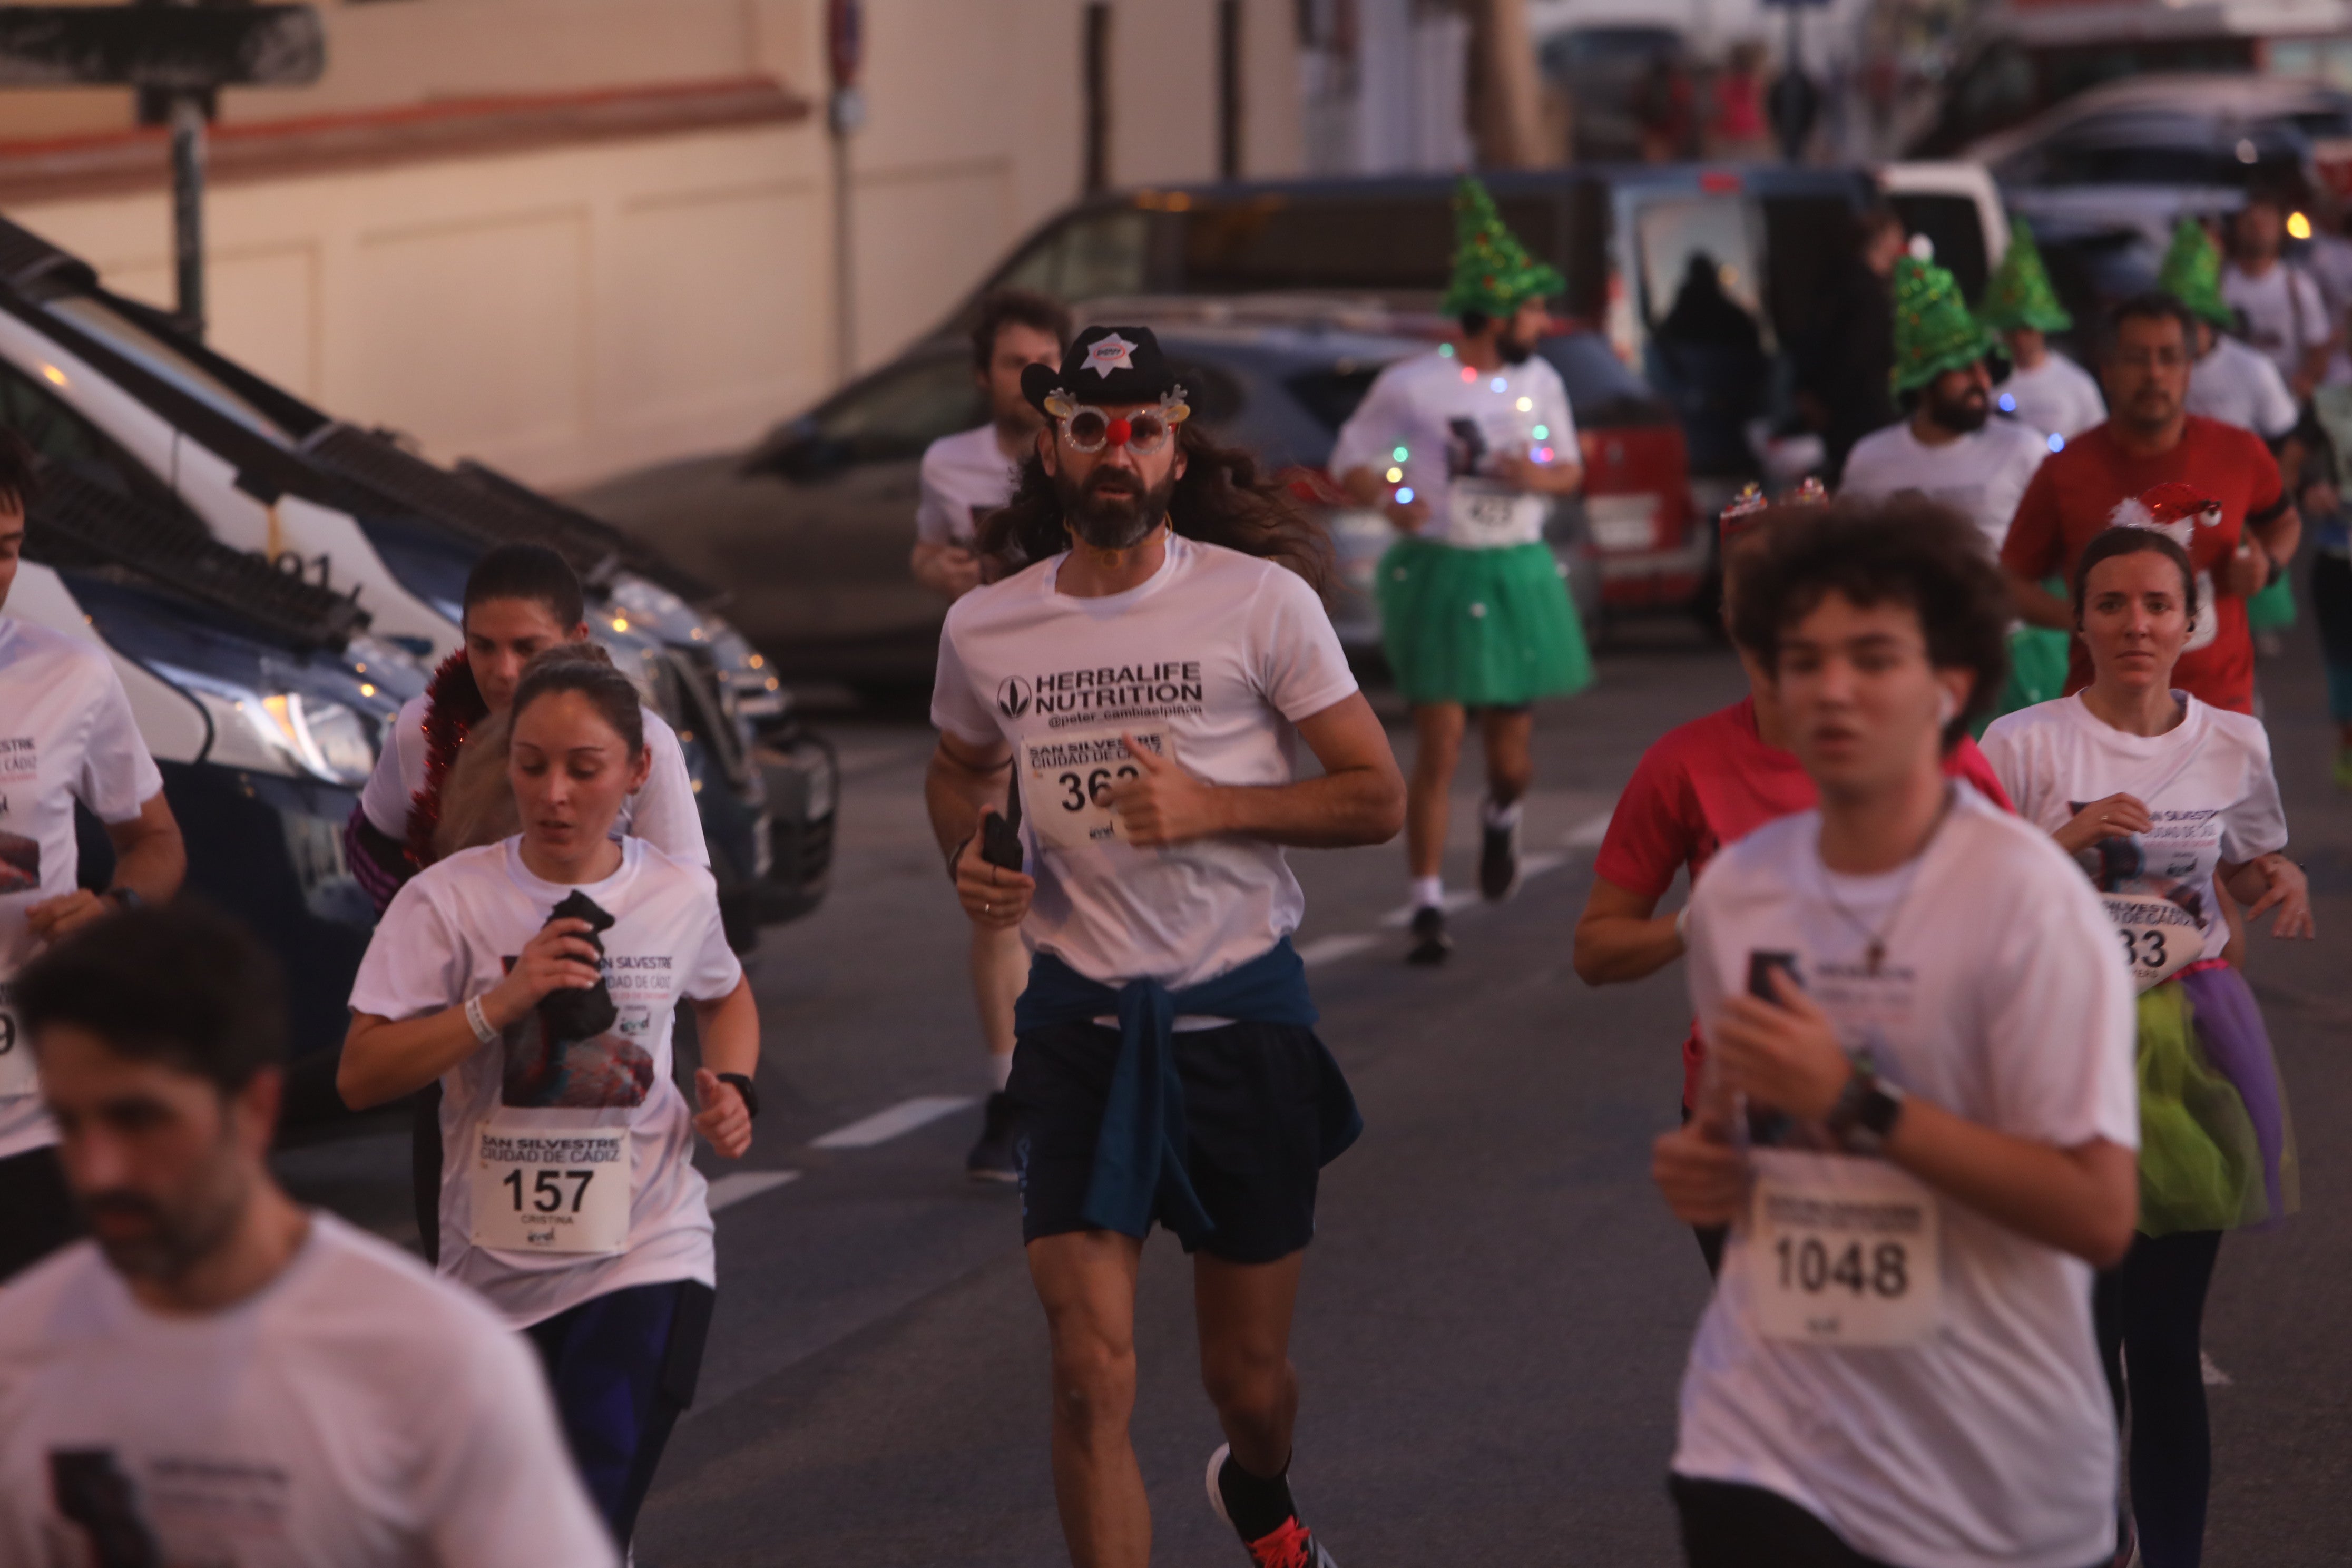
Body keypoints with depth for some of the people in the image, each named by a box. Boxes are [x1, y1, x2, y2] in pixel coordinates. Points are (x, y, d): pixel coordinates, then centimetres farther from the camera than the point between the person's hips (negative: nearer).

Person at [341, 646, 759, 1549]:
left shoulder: (681, 896, 1)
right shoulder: (450, 901, -8)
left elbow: (724, 997, 24)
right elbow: (359, 1077, -13)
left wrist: (733, 1090, 4)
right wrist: (500, 1003, -22)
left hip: (646, 1260, -1)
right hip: (495, 1263, 1)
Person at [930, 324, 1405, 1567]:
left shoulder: (1261, 600, -6)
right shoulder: (984, 628, 2)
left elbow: (1377, 796, -4)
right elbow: (960, 769, 23)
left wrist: (1211, 807, -18)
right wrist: (967, 859, 1)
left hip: (1241, 1012, -1)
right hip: (1080, 1021, 1)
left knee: (1250, 1378, 13)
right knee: (1091, 1376, -13)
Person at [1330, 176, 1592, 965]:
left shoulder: (1539, 382, 7)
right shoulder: (1410, 386, -6)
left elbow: (1571, 470, 17)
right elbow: (1350, 463, 1)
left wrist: (1540, 476, -7)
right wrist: (1388, 496, -21)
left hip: (1518, 576, 4)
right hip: (1437, 574, -4)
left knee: (1512, 757, 7)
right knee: (1438, 747, -10)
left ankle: (1501, 817, 44)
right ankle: (1428, 907, -2)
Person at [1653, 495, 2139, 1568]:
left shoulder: (2024, 898, -12)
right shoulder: (1734, 889, 6)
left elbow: (2099, 1214, -17)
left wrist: (1854, 1104, -20)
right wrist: (1702, 1166, 2)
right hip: (1769, 1443, 3)